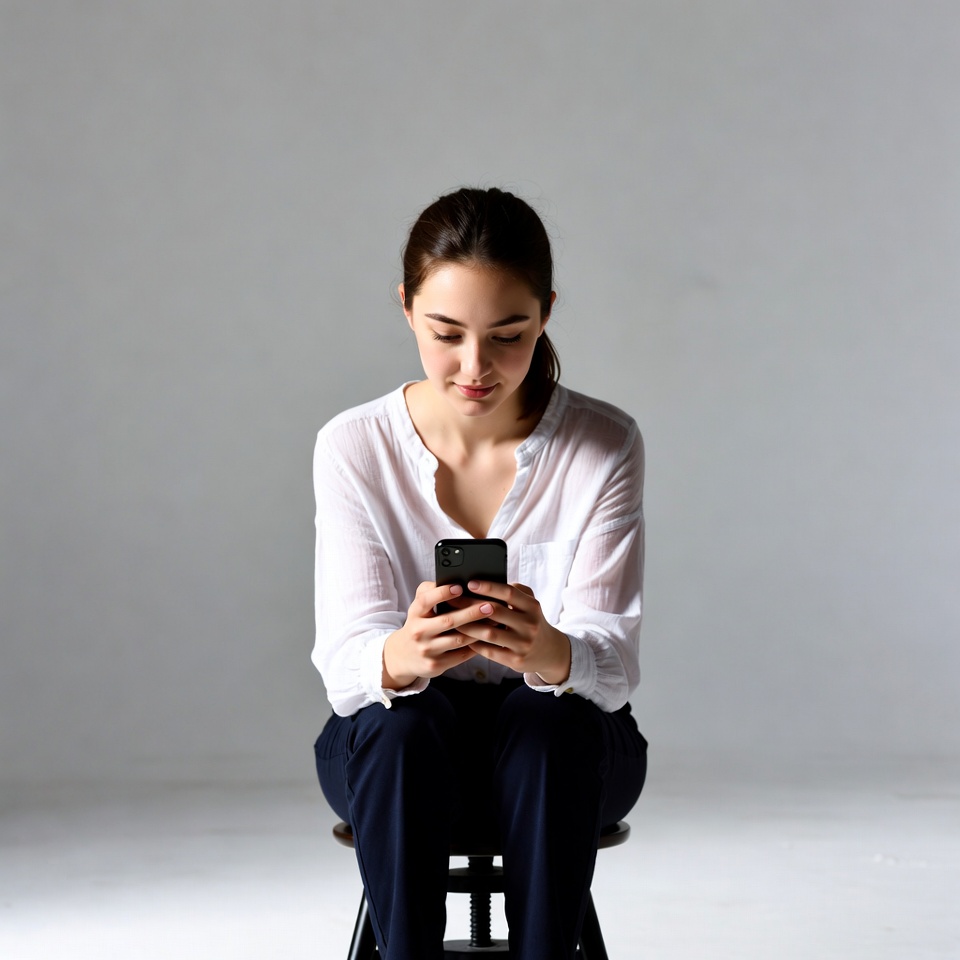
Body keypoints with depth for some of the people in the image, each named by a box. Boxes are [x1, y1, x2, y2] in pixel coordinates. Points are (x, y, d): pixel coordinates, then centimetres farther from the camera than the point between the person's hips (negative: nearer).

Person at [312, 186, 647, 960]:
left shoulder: (604, 447, -11)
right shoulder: (354, 447, -10)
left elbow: (613, 661, -19)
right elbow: (345, 658, -18)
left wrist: (551, 654, -45)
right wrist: (403, 656, -44)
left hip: (563, 751, 0)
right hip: (394, 756, 1)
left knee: (548, 722, -33)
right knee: (401, 722, -33)